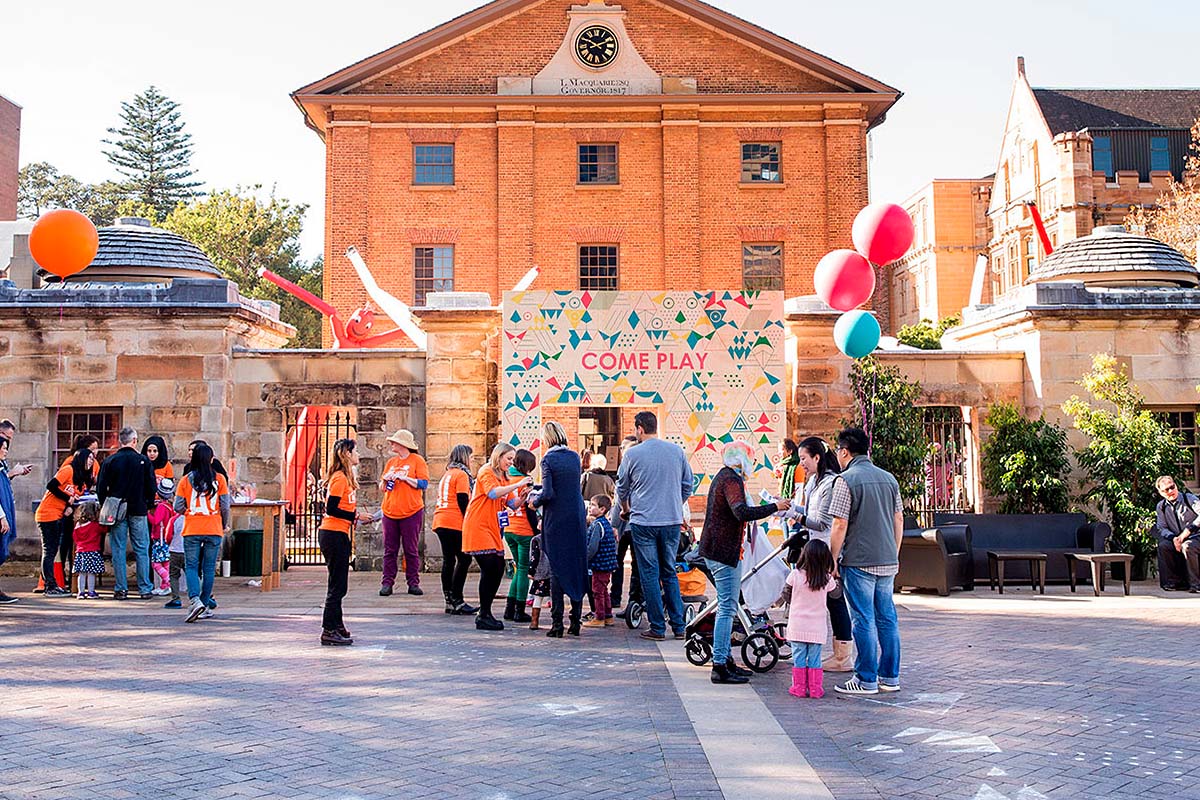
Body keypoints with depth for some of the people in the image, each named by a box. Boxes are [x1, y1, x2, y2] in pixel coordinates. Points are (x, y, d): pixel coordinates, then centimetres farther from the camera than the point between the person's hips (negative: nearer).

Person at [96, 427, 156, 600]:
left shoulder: (109, 461, -2)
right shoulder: (144, 461, -3)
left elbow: (101, 488, -1)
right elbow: (151, 487, -1)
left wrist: (105, 507, 12)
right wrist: (148, 505, 13)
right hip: (138, 510, 0)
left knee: (118, 550, 5)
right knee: (142, 550, 5)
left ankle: (121, 589, 5)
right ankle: (145, 589, 4)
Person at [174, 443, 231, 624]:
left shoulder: (185, 480, -2)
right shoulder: (219, 479, -3)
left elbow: (178, 507, -1)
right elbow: (225, 506, -3)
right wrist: (225, 524, 14)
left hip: (191, 530, 0)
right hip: (213, 529, 0)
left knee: (191, 566, 5)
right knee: (209, 568, 9)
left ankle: (195, 600, -15)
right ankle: (205, 606, 12)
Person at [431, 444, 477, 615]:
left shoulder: (447, 474, 22)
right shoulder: (461, 474, -3)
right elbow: (463, 501, -11)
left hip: (441, 522, 9)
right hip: (455, 523, -9)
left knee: (448, 560, 8)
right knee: (464, 559, -5)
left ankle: (449, 601, 9)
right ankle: (456, 600, -10)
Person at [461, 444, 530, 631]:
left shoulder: (503, 477, 18)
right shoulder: (486, 472, -7)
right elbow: (493, 493, -25)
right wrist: (518, 484, -26)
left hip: (493, 530, 9)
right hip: (478, 527, -9)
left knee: (498, 570, 4)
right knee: (489, 569, -13)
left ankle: (484, 613, 14)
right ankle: (484, 616, -6)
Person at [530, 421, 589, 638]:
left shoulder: (548, 459, -10)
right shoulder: (575, 457, 7)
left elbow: (548, 493, -18)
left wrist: (535, 501, 3)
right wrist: (538, 491, 21)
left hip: (556, 520, -4)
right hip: (577, 519, 5)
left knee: (557, 571, 1)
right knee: (578, 568, 8)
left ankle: (557, 623, 0)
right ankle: (576, 622, 12)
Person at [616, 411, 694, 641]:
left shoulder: (632, 454, -5)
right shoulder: (677, 451, 3)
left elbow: (622, 488, 9)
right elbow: (687, 486, 11)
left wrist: (626, 509, 29)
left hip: (643, 522, -3)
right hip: (673, 521, 3)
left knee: (650, 575, 4)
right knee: (670, 573, 14)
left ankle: (658, 628, 6)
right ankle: (679, 627, 12)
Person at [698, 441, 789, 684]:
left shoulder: (723, 476, 18)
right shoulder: (731, 479, -15)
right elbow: (742, 512, -30)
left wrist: (736, 544, 33)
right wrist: (775, 507, -24)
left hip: (715, 549, 11)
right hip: (723, 552, -11)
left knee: (726, 606, 16)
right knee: (727, 607, -9)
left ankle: (725, 660, 22)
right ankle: (719, 667, -8)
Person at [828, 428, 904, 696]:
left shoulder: (847, 479, -10)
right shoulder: (888, 478, 10)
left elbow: (840, 525, -14)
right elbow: (899, 519, 14)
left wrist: (833, 558, -5)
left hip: (859, 561, -6)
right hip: (887, 561, 6)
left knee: (864, 620, -1)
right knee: (887, 618, 11)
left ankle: (866, 680, 5)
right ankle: (890, 677, 18)